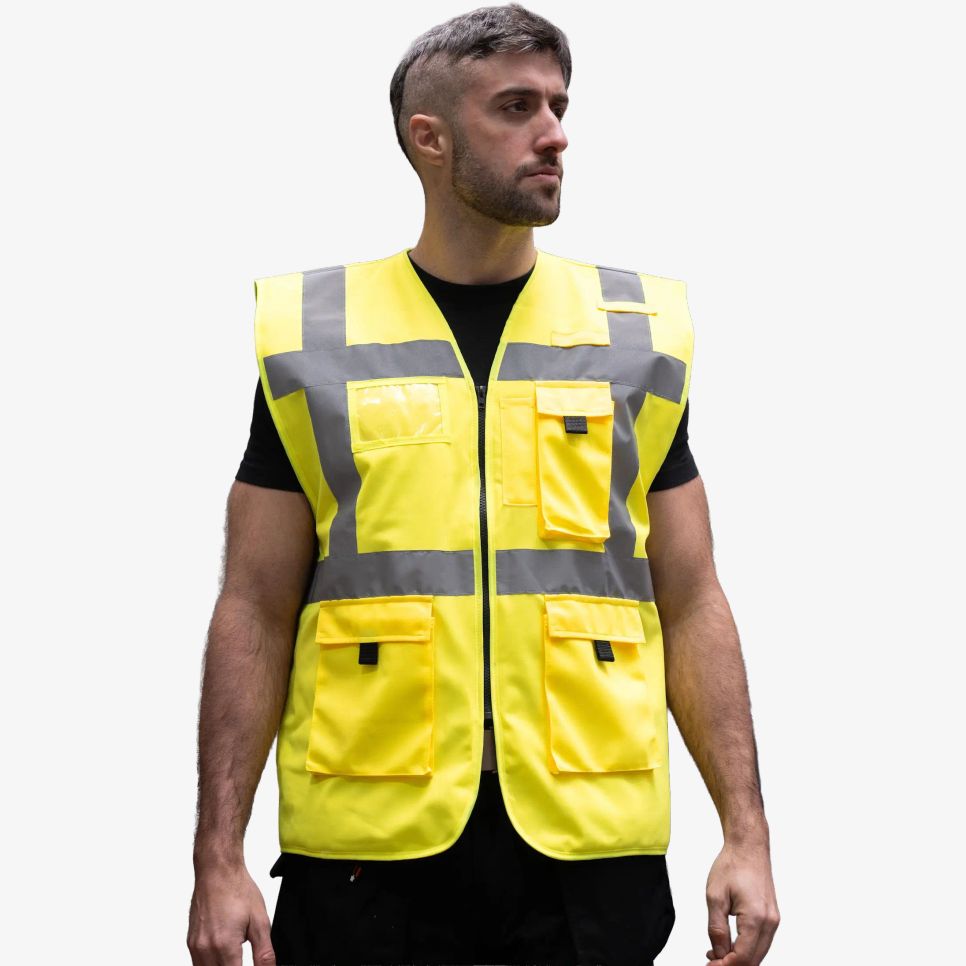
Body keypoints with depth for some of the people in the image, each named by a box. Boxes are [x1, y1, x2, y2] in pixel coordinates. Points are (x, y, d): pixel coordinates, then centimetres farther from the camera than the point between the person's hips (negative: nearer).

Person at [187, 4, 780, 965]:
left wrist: (746, 833, 0)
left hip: (589, 851, 1)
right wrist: (218, 859, -4)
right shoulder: (310, 344, 5)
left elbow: (691, 605, 9)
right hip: (369, 854, -1)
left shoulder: (636, 336, 9)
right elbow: (256, 612, 4)